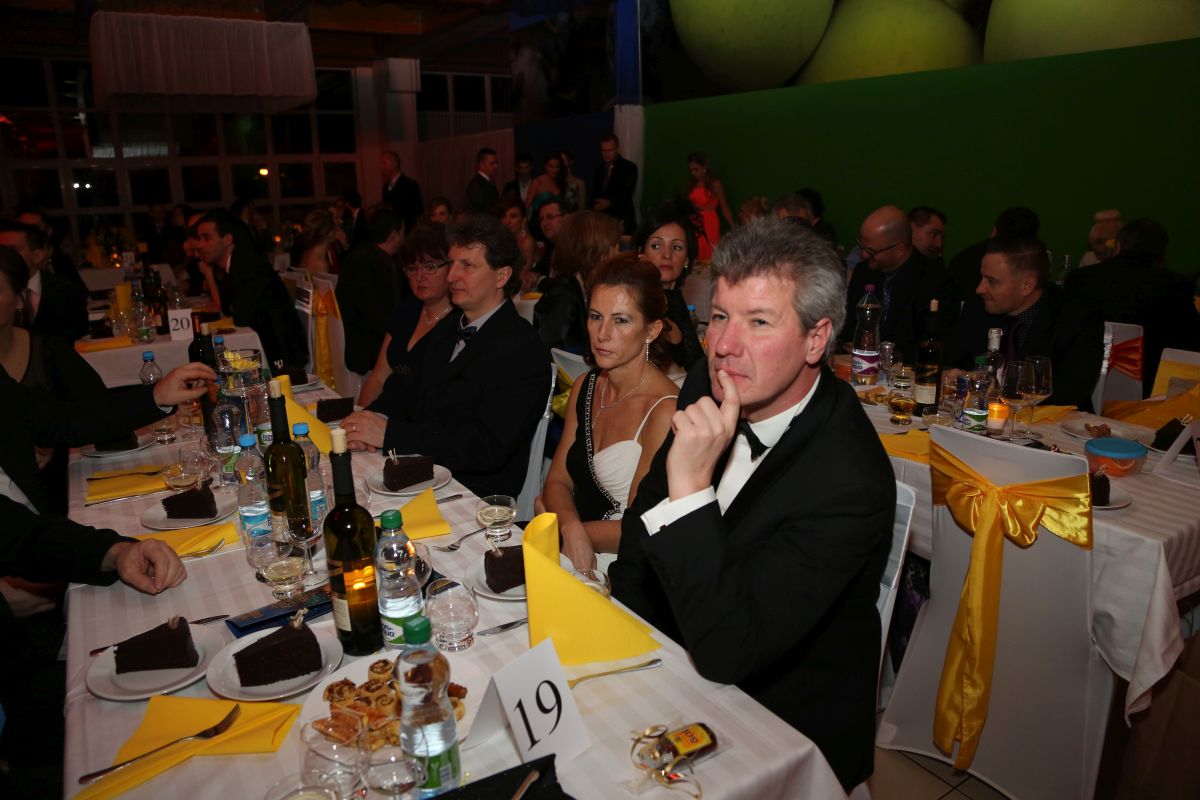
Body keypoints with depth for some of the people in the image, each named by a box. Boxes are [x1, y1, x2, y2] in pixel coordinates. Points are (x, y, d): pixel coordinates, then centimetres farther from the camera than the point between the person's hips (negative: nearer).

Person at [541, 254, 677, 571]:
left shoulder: (665, 411, -19)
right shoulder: (585, 387, 5)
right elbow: (557, 481, 7)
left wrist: (559, 522, -5)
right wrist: (571, 528, -15)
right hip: (572, 556, 6)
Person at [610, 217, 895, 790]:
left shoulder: (848, 483, -29)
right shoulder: (709, 389, -9)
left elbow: (723, 652, -30)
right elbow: (642, 521, 7)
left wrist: (690, 485, -37)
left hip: (786, 724, -5)